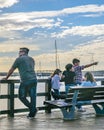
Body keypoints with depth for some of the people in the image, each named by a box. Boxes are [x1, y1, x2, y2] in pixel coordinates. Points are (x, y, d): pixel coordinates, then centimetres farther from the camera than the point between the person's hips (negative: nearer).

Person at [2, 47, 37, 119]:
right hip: (34, 80, 6)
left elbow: (11, 70, 11)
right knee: (33, 96, 8)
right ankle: (32, 113, 11)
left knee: (22, 96, 7)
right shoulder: (31, 59, 19)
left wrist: (6, 78, 24)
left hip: (25, 81, -6)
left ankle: (33, 108, -2)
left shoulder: (19, 59, 4)